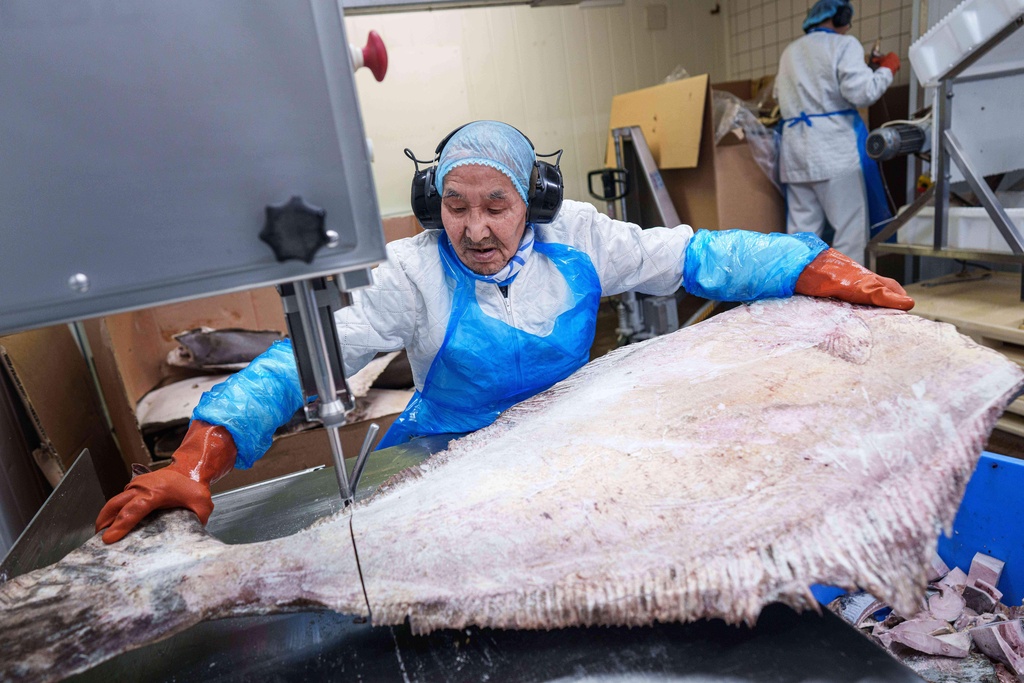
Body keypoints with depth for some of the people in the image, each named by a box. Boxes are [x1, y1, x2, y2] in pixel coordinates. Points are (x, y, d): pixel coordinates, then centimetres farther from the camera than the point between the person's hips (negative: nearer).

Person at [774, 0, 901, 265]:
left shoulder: (790, 51, 20)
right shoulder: (843, 44, 1)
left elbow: (780, 96, 25)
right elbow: (861, 93, -10)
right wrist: (887, 68, 6)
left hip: (795, 149, 6)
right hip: (835, 148, -6)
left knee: (801, 230, 6)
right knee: (850, 227, -2)